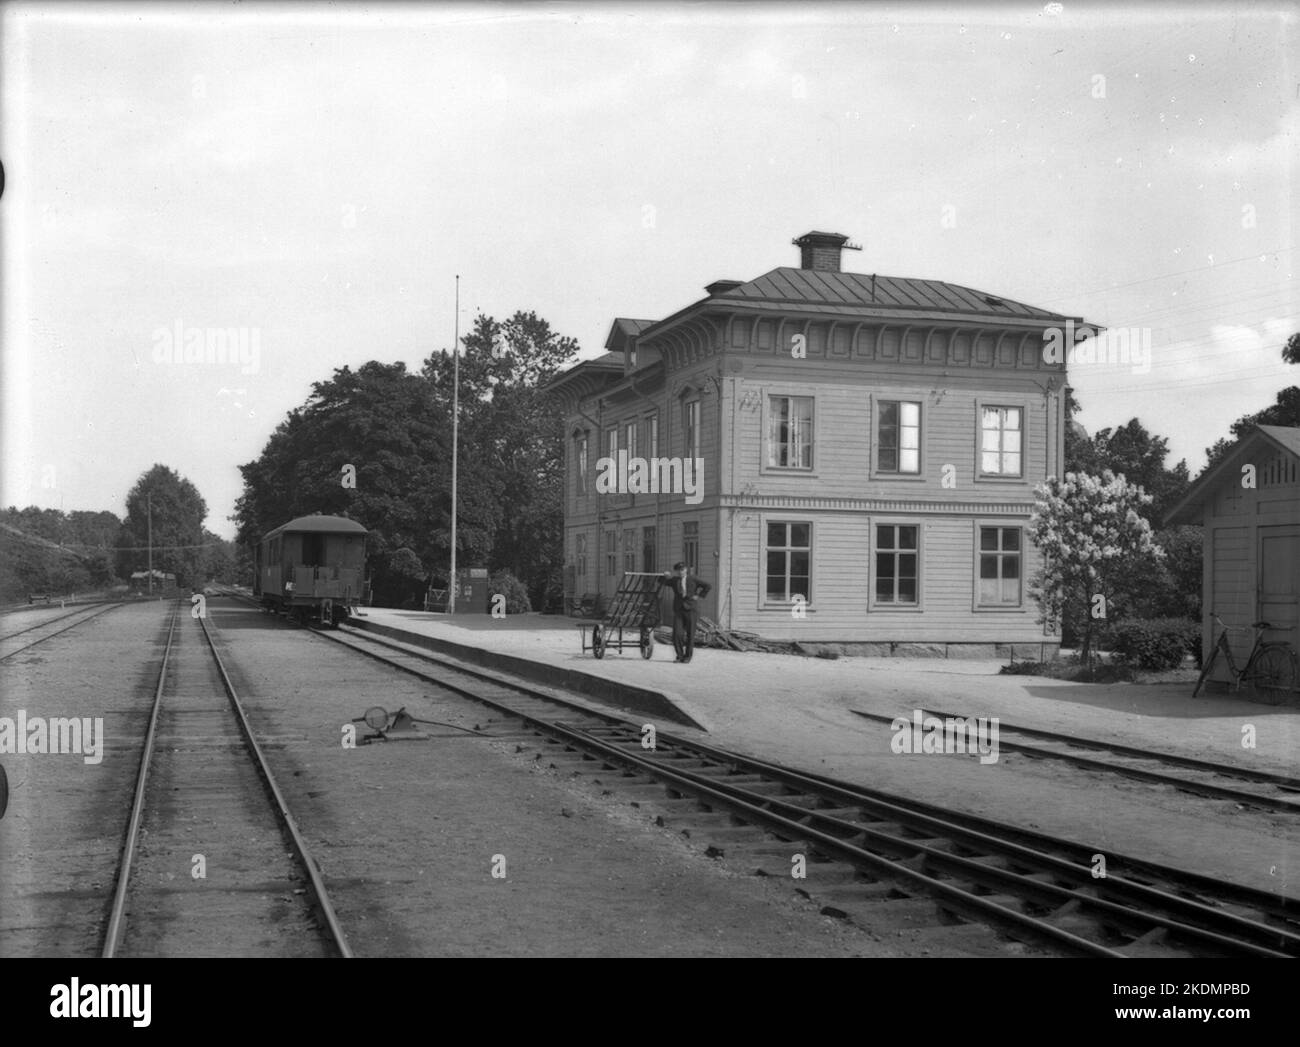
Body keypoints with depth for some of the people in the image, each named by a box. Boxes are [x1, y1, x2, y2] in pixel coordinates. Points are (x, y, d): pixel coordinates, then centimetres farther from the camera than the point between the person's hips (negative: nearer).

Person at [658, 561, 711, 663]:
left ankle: (688, 656, 13)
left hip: (690, 610, -1)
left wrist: (699, 595, 1)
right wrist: (666, 576, -9)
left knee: (690, 635, 1)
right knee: (677, 634, -9)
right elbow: (661, 582, 12)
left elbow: (708, 586, 11)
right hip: (678, 610, 1)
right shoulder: (674, 580, 10)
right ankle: (680, 655, 6)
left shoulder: (692, 579, 7)